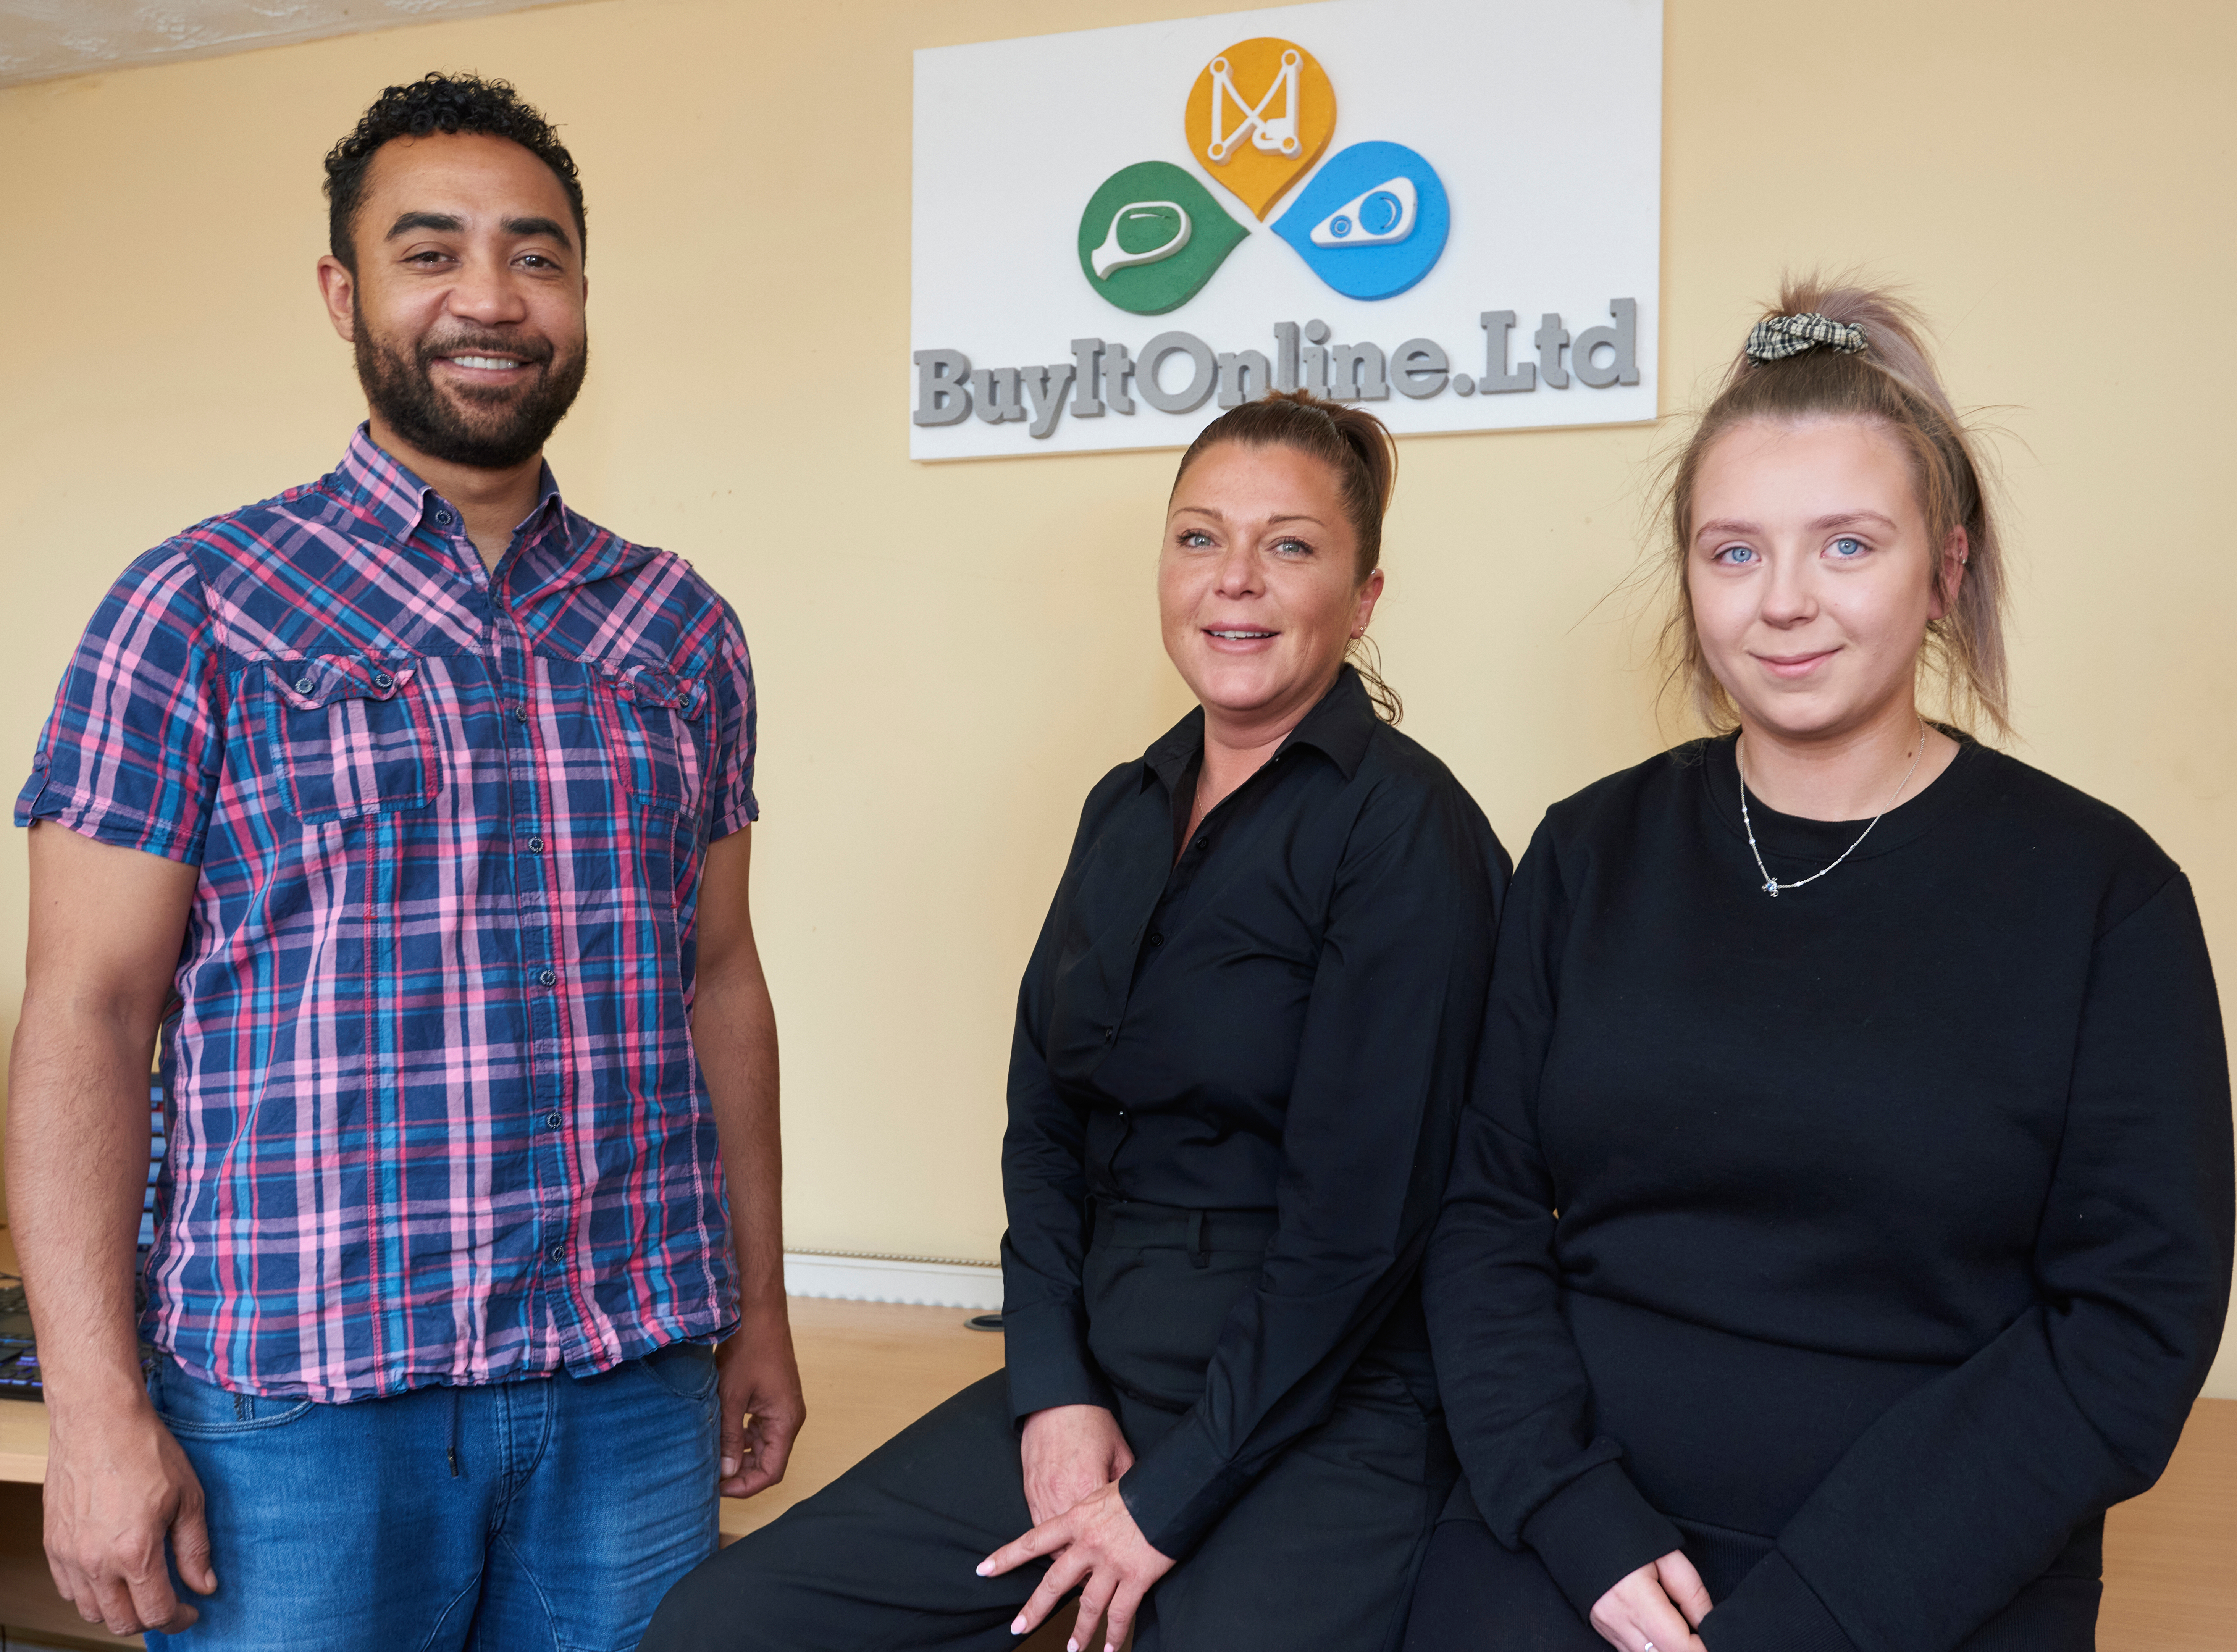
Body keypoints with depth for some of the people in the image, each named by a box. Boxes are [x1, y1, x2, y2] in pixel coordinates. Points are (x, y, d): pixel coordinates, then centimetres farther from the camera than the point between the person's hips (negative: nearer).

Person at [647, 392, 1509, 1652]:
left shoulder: (1405, 828, -13)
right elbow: (1046, 1128, 9)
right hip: (1105, 1373, 6)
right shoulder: (1128, 808, 8)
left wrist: (1171, 1502, -11)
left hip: (1327, 1414, -5)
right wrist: (1053, 1389, -4)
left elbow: (1361, 1214, -16)